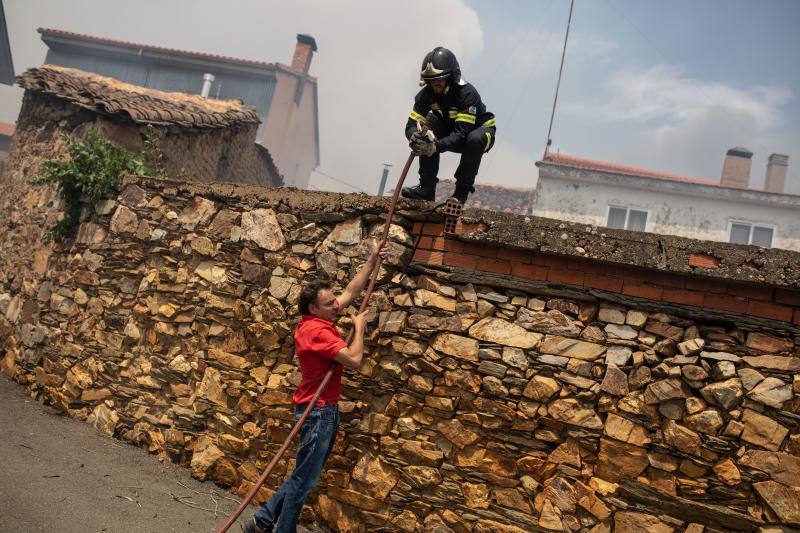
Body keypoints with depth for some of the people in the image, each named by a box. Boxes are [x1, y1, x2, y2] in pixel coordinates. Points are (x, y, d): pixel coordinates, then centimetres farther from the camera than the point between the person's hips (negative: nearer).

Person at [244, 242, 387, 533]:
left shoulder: (318, 320, 6)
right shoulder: (317, 331, -22)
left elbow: (350, 291, 16)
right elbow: (353, 360, -25)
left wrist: (372, 261, 15)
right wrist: (359, 326, -10)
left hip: (325, 409, 10)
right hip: (318, 411, -10)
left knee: (304, 475, 19)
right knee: (304, 479, 2)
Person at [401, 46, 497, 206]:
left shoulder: (467, 93, -32)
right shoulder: (427, 94, -16)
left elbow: (461, 133, -40)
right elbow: (412, 123, -22)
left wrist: (435, 147, -55)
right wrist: (414, 136, -47)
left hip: (481, 129, -5)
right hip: (451, 131, 5)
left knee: (475, 140, -39)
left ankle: (462, 192, -20)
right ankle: (427, 188, -18)